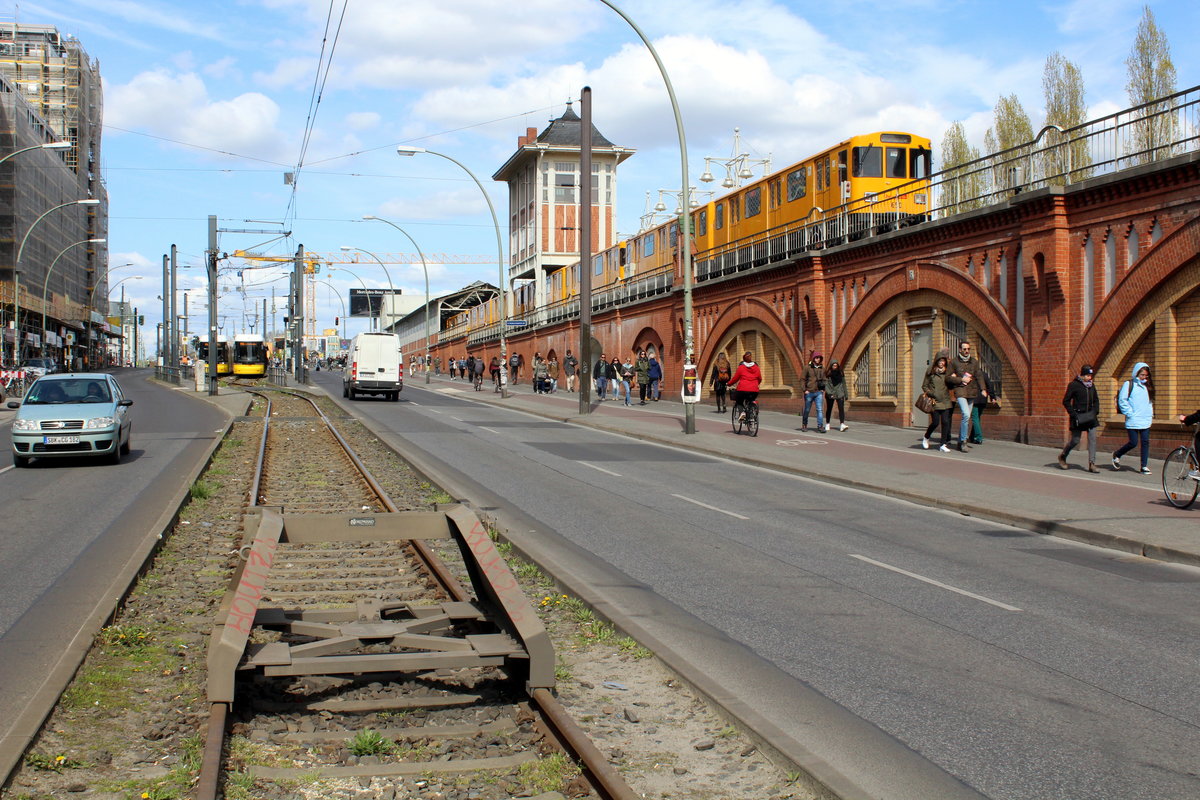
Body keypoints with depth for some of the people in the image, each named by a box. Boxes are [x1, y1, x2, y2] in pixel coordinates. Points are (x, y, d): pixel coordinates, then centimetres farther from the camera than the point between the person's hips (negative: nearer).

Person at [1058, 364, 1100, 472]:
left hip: (1090, 416, 5)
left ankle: (1091, 464, -5)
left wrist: (1095, 412, 7)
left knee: (1092, 439, -5)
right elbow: (1066, 401, -7)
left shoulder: (1091, 385, 9)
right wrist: (1074, 414, -13)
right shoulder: (1074, 385, -7)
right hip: (1078, 417, -5)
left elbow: (1096, 400, 22)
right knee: (1075, 440, 1)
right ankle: (1062, 456, 26)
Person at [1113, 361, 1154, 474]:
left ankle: (1144, 466, 5)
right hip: (1133, 421, -5)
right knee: (1133, 442, -4)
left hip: (1146, 420, 5)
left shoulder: (1147, 385, 15)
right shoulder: (1129, 384, -3)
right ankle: (1116, 455, 21)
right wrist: (1130, 413, -11)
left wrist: (1150, 414, 12)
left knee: (1145, 442, 0)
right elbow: (1122, 400, -7)